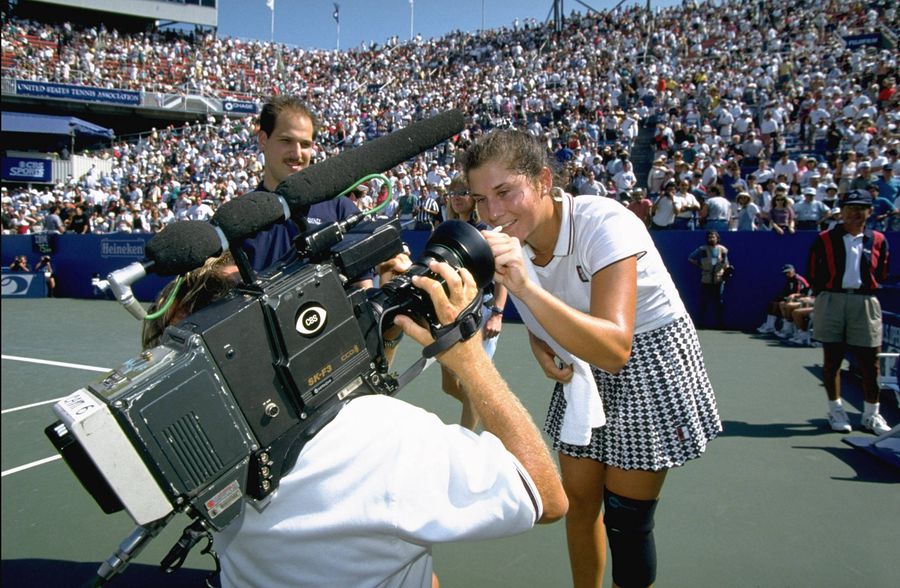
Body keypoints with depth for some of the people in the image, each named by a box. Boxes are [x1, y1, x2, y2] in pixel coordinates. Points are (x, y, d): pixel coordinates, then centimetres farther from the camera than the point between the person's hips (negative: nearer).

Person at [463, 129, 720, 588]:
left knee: (625, 520, 2)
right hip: (584, 369, 6)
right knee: (578, 500, 13)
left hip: (651, 365, -6)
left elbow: (614, 349, -43)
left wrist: (525, 287, -52)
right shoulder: (511, 238, -11)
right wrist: (543, 350, -12)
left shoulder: (605, 224, -31)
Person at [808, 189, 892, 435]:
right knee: (832, 360, 5)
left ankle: (871, 414, 17)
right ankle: (836, 410, 18)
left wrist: (868, 293, 6)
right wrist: (826, 298, 2)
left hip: (865, 304, 2)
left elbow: (882, 276, 15)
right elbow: (814, 274, 5)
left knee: (870, 362, 2)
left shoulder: (878, 240, 9)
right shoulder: (824, 239, 3)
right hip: (832, 301, -1)